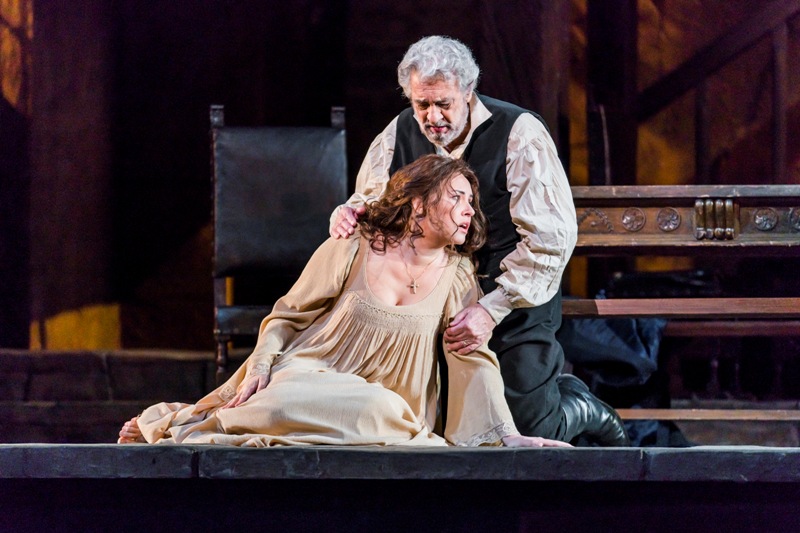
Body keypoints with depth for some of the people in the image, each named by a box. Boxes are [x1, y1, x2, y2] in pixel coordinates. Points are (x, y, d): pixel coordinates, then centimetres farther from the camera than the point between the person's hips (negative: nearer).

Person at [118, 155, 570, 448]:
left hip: (383, 404, 4)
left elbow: (474, 358, 0)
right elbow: (287, 316, 5)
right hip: (309, 376, -4)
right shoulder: (350, 252, -4)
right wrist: (261, 365, -12)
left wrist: (507, 436, -11)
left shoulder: (457, 275, 4)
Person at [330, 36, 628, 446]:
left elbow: (551, 239, -22)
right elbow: (371, 201, 11)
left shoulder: (520, 134, -17)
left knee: (530, 434, -6)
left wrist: (491, 310, -29)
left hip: (515, 303, -5)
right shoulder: (400, 134, -1)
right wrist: (348, 213, -15)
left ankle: (586, 411, 28)